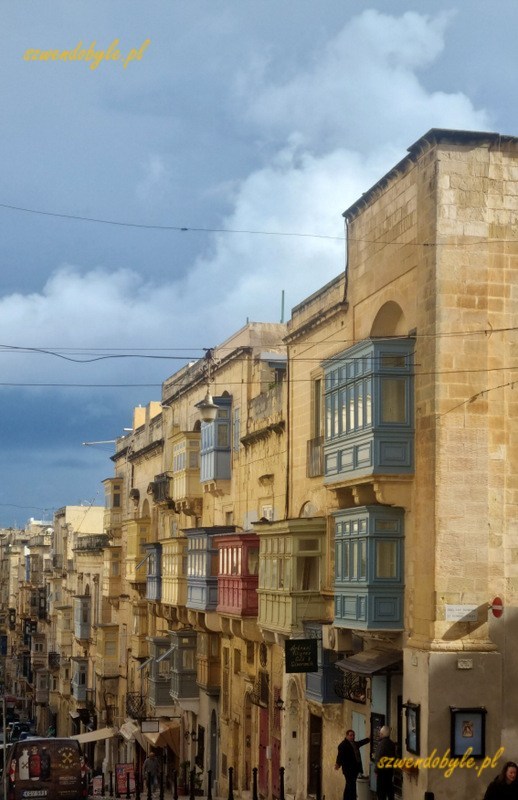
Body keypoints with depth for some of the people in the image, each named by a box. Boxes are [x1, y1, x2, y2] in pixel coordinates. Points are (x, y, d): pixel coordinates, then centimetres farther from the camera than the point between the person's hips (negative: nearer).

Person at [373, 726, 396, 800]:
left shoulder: (381, 743, -18)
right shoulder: (392, 743, 5)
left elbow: (378, 758, -19)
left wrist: (376, 770, -12)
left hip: (382, 770, -8)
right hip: (390, 769, 8)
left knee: (381, 791, -3)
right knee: (389, 789, 13)